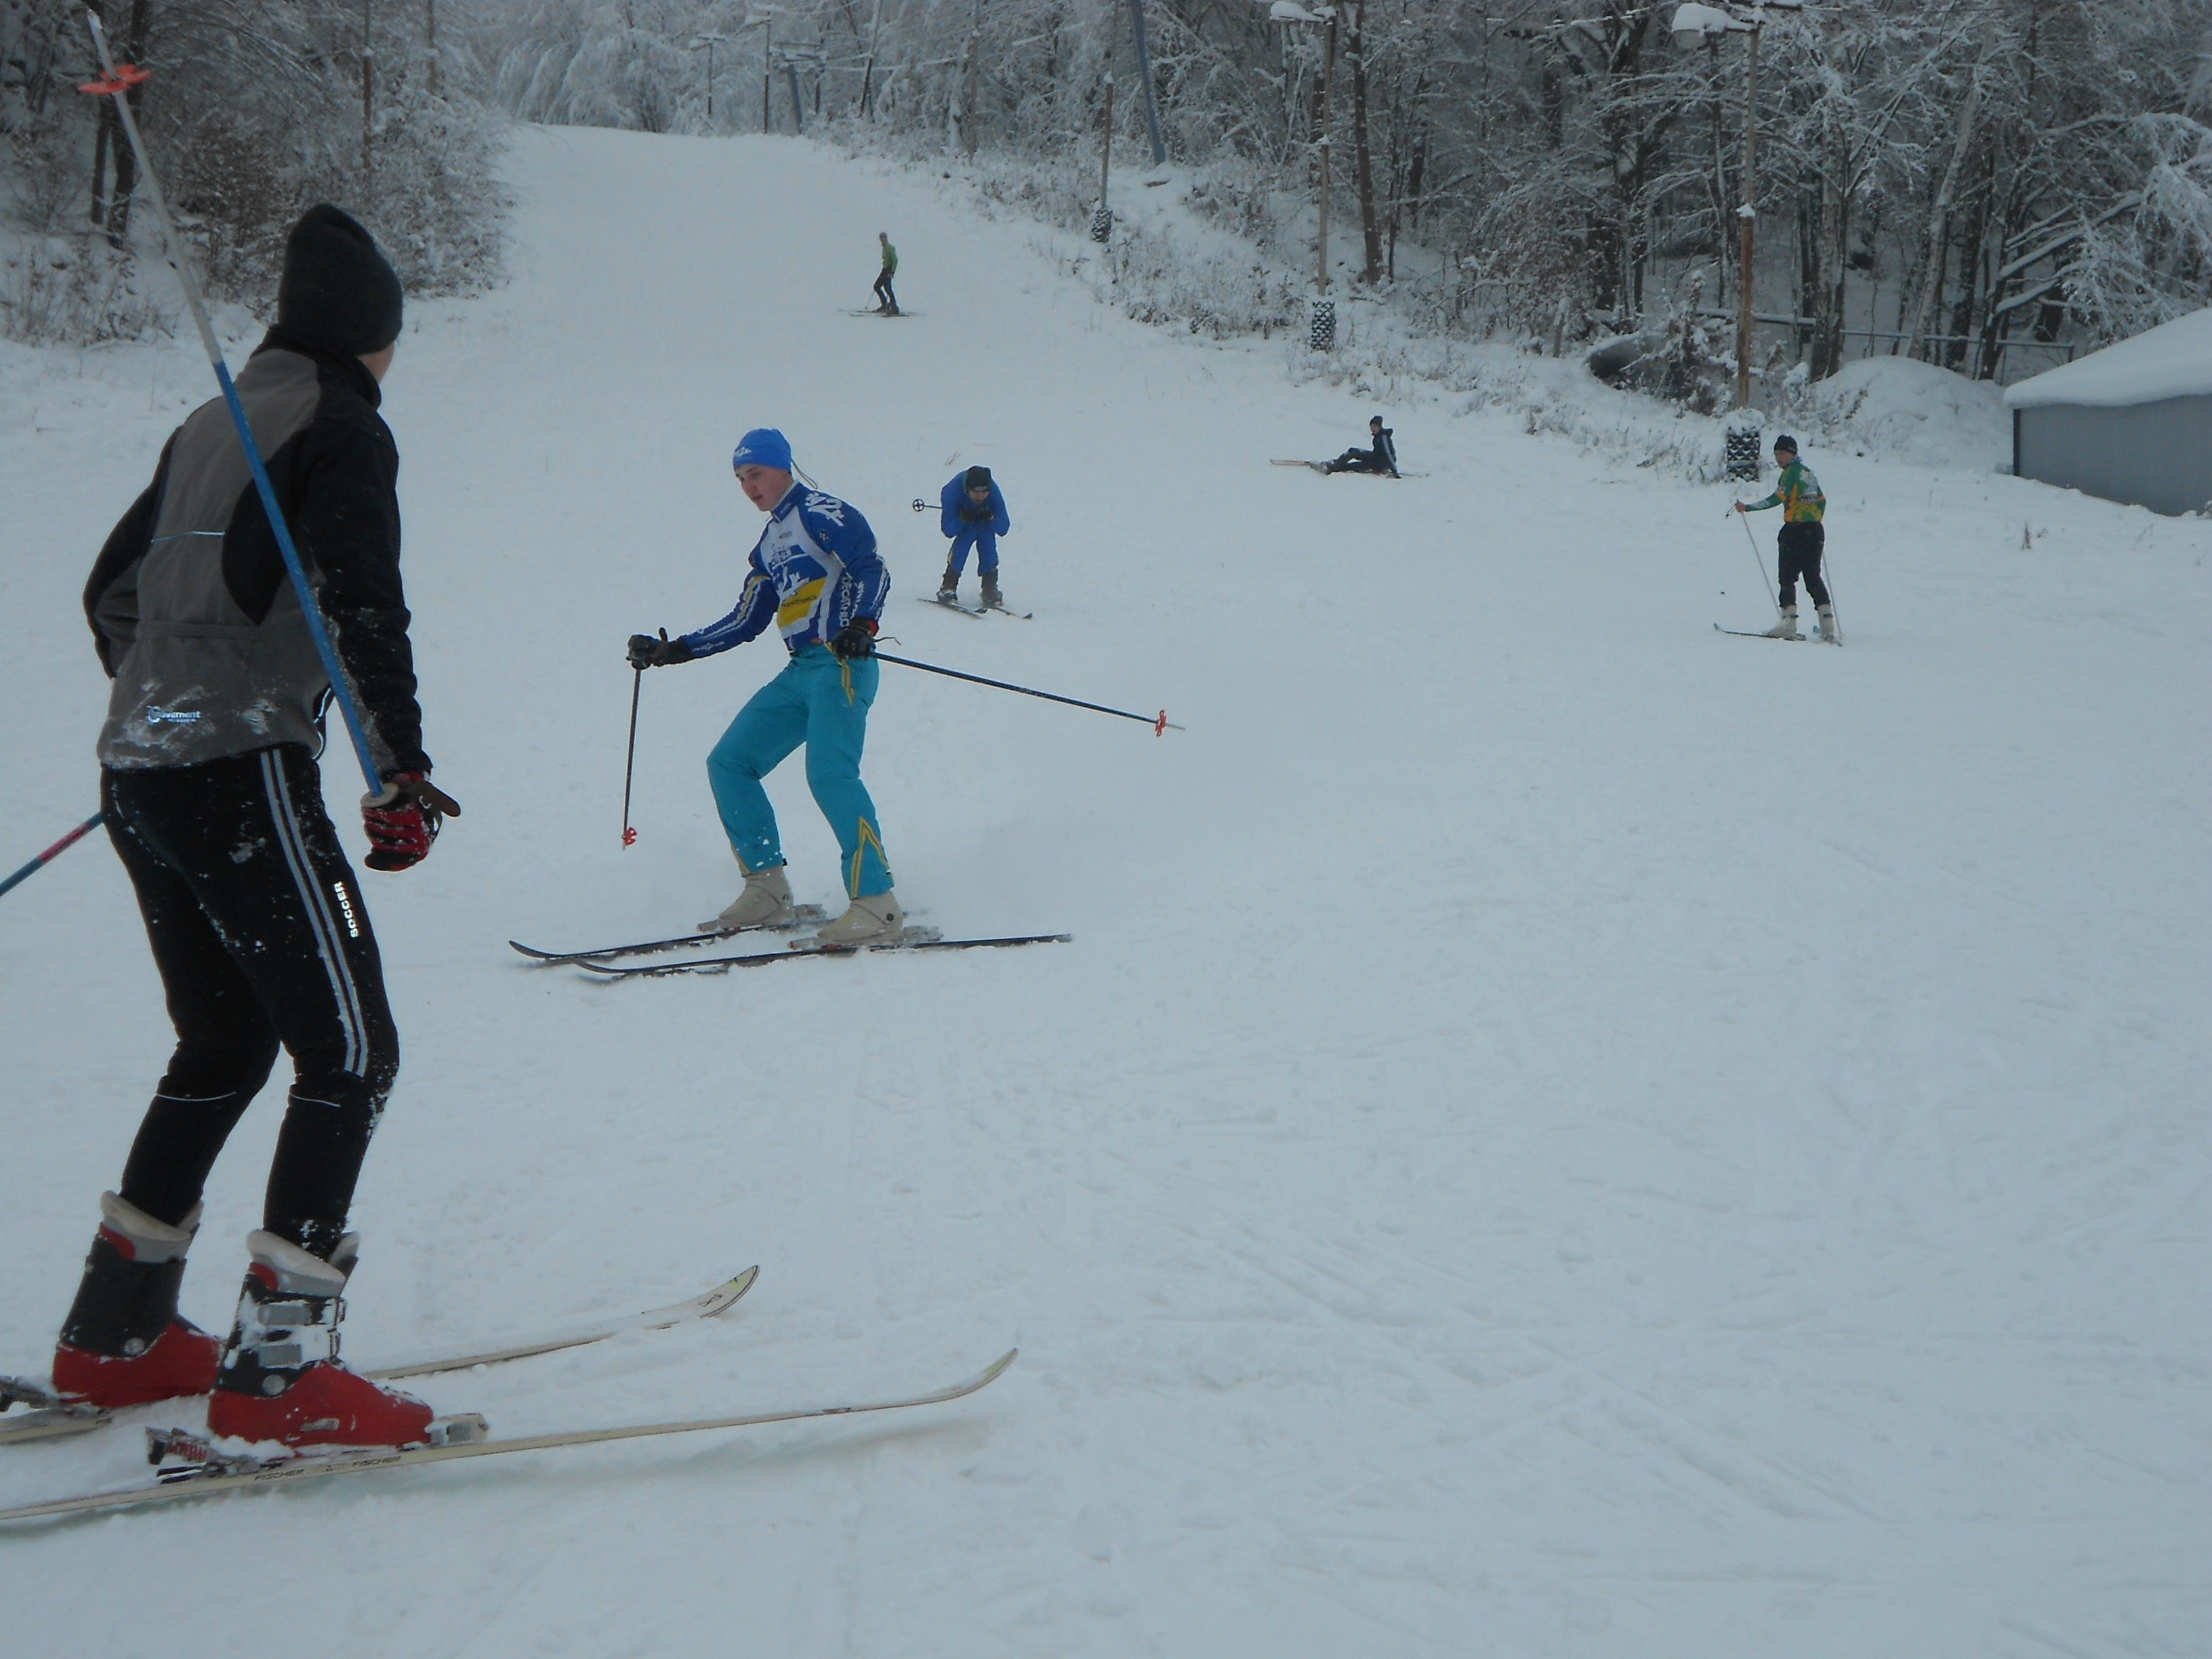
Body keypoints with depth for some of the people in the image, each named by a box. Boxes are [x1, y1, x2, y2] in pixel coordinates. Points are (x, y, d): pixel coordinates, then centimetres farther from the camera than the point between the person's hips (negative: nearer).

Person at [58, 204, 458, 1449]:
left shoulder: (212, 425, 20)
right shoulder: (340, 427, -5)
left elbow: (113, 589, 28)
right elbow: (368, 607, -18)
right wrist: (406, 770, -18)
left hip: (141, 772, 9)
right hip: (243, 779, -9)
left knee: (225, 1048, 18)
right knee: (352, 1054, -6)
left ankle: (115, 1336, 22)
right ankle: (276, 1368, -11)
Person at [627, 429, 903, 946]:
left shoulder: (819, 512, -1)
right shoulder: (769, 545, 24)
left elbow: (872, 569, -13)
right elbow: (745, 622, 26)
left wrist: (860, 623, -31)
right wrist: (668, 651, 23)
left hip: (842, 665, -9)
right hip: (800, 672, 9)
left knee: (829, 772, -25)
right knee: (728, 764, 5)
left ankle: (876, 904, -24)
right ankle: (767, 890, 6)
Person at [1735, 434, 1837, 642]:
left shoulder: (1792, 471, -7)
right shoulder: (1808, 472, 17)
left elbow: (1778, 498, -16)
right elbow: (1821, 501, 22)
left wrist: (1748, 507, -15)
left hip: (1795, 530, -8)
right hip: (1816, 530, 8)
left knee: (1787, 578, -2)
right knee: (1813, 578, 9)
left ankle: (1789, 623, -11)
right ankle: (1828, 628, 1)